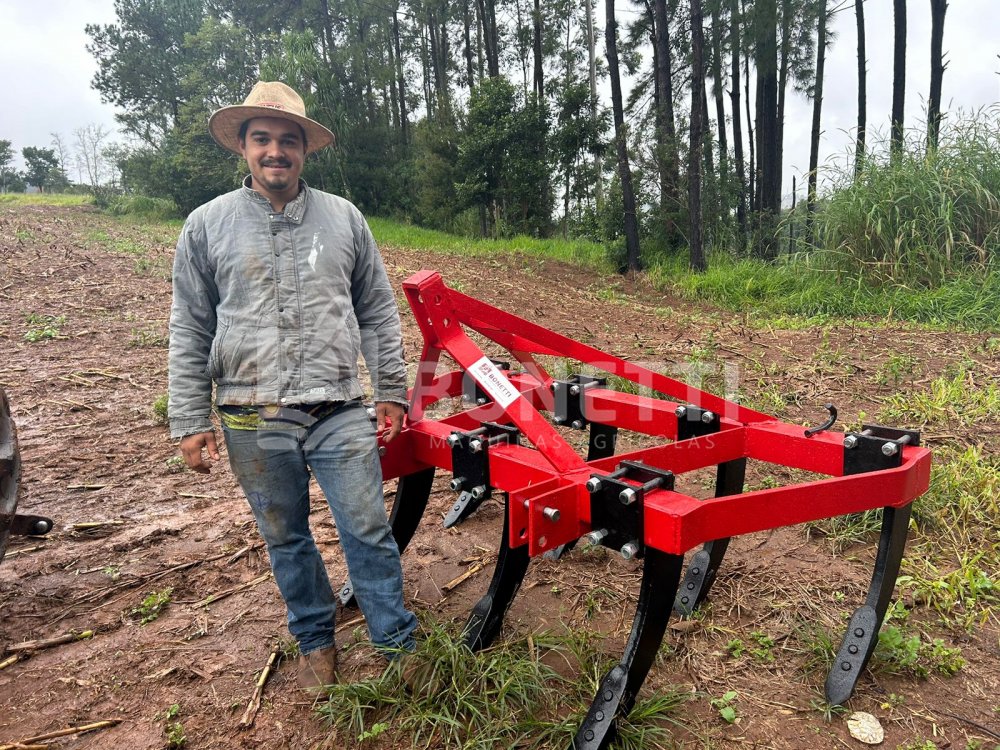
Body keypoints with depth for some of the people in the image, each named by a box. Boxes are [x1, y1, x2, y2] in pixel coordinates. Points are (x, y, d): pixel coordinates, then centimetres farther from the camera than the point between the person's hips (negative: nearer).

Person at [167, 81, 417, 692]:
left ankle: (399, 644, 21)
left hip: (341, 412, 0)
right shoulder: (208, 225, 4)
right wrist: (190, 421, 2)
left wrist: (391, 390, 5)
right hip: (253, 422, 1)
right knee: (287, 539, 14)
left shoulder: (344, 218, 6)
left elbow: (377, 313, 9)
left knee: (368, 530, 3)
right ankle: (316, 640, 36)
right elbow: (190, 333, 5)